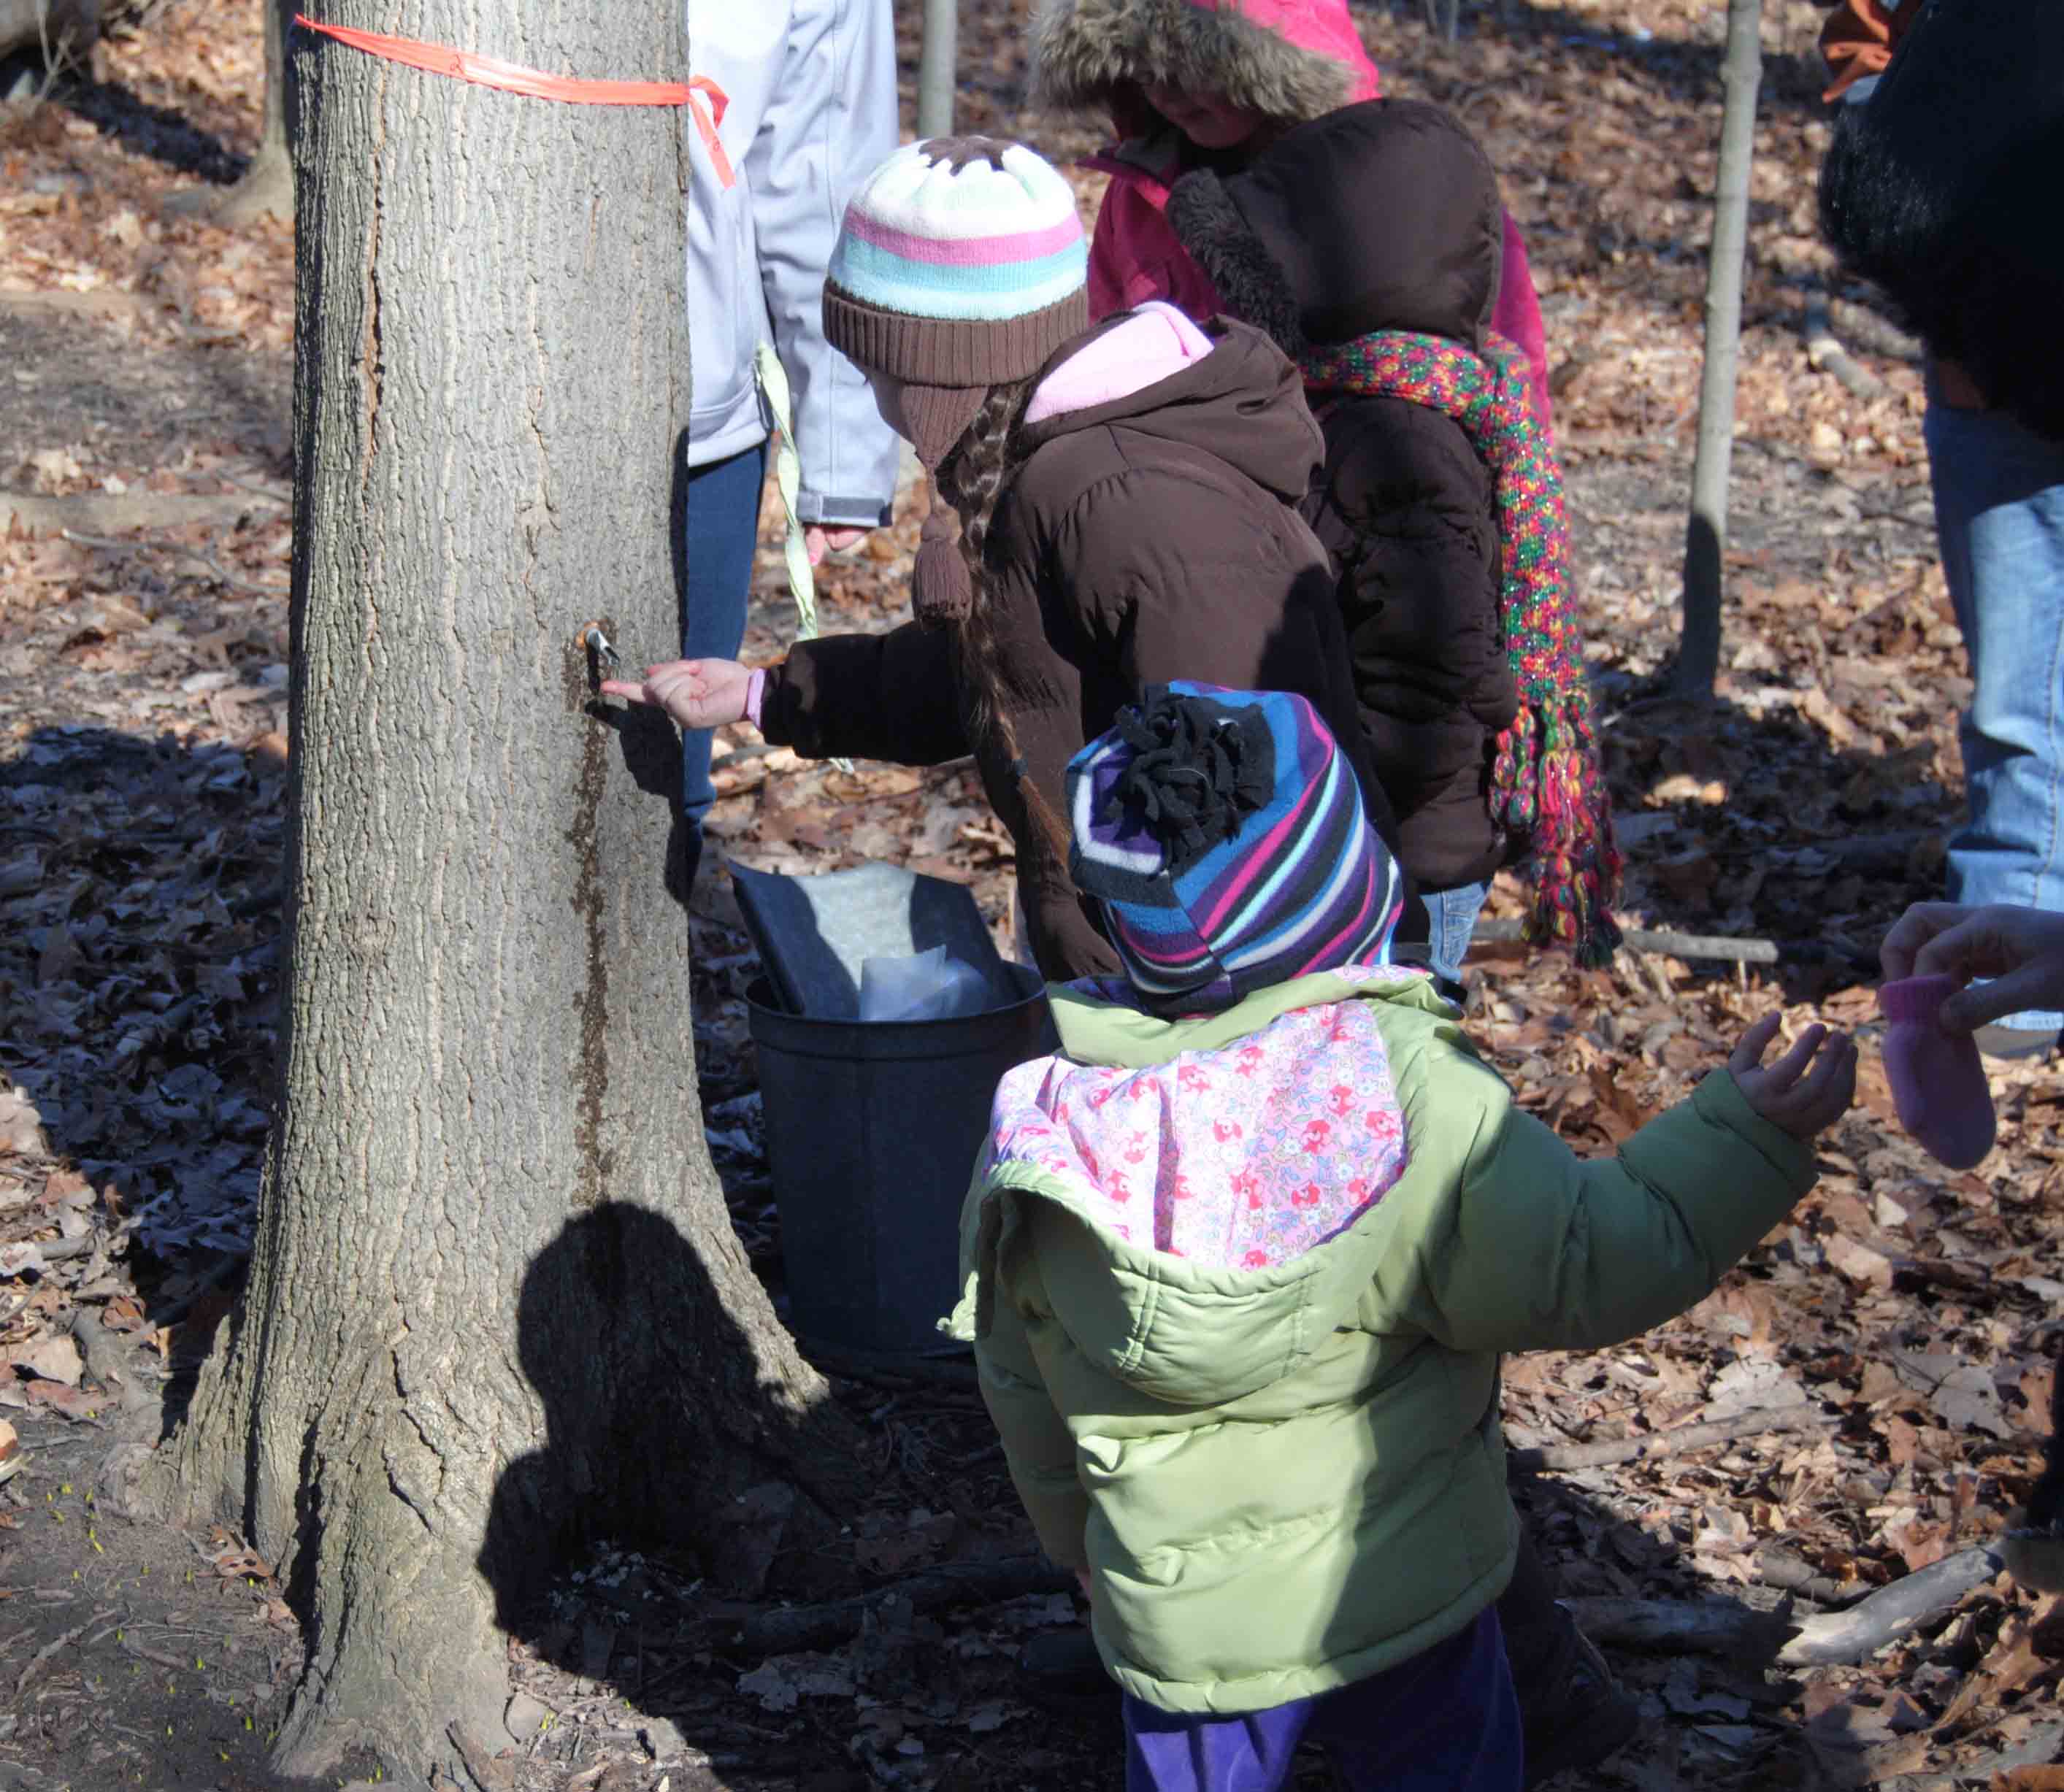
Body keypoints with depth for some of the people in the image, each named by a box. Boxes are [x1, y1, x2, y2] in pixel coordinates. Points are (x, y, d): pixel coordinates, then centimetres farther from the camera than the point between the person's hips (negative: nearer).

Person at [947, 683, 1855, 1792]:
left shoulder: (1040, 1133, -12)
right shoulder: (1411, 1094, -23)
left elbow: (1024, 1399, 2)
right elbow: (1590, 1272, -17)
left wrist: (1080, 1542, 19)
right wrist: (1744, 1138, -8)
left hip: (1177, 1622, 2)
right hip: (1406, 1595, -2)